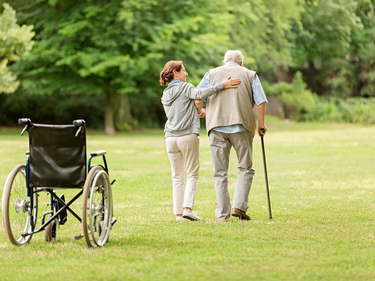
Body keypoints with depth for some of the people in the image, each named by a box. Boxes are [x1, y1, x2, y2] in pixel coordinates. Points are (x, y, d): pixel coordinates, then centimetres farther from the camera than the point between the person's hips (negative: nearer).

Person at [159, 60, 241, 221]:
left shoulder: (165, 95, 19)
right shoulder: (184, 87, -1)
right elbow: (199, 95, -20)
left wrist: (197, 112, 14)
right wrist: (222, 85, -19)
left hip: (170, 137, 5)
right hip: (188, 135, -5)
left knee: (177, 177, 8)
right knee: (192, 175, 0)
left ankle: (178, 213, 3)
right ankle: (187, 208, -15)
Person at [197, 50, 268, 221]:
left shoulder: (212, 74, 16)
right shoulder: (249, 75, 14)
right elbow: (261, 101, 2)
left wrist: (201, 112, 26)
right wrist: (261, 124, 8)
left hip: (216, 126, 1)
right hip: (242, 125, -1)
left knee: (220, 172, 4)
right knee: (245, 168, 8)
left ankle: (222, 214, 2)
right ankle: (239, 206, -9)